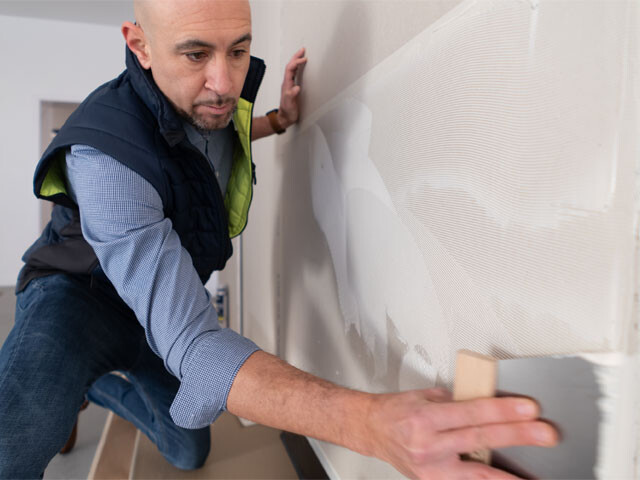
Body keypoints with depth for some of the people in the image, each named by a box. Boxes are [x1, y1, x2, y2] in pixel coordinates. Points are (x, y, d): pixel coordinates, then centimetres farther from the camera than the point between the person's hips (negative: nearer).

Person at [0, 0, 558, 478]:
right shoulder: (105, 157, -39)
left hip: (165, 299, 6)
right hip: (79, 291, -5)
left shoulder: (215, 91, -16)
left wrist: (278, 121, -9)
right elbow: (193, 344, -46)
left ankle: (100, 385, 36)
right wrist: (371, 421, -61)